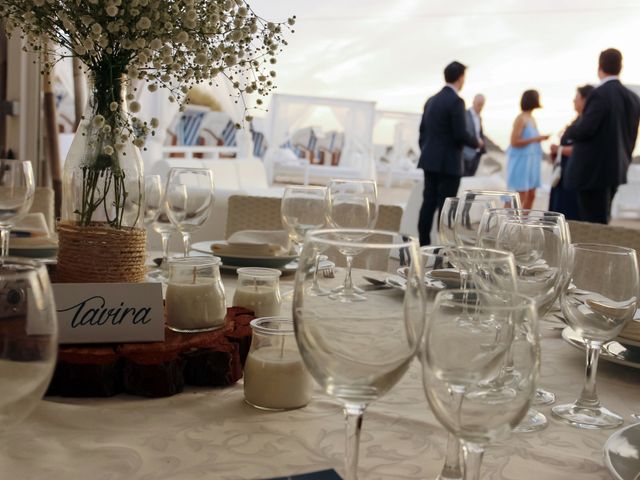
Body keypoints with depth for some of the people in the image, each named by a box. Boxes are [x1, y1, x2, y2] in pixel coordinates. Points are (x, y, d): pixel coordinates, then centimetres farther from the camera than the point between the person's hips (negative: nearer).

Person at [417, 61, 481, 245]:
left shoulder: (432, 100, 11)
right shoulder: (456, 101, -13)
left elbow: (422, 132, 14)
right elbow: (460, 134, -17)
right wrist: (477, 142, 2)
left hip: (430, 161, 7)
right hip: (448, 163, -7)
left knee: (429, 203, 9)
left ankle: (423, 244, 11)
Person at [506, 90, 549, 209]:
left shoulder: (532, 119, 12)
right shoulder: (521, 118, -12)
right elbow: (514, 142, -17)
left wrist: (540, 138, 5)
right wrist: (535, 139, -18)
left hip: (531, 161, 9)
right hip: (521, 161, -9)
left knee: (531, 195, 8)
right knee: (521, 197, -9)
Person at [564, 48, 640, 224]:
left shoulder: (599, 94, -14)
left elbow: (584, 130, -20)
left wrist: (569, 130, 2)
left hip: (593, 170, -8)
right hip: (616, 169, 8)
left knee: (593, 223, -5)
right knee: (602, 221, 16)